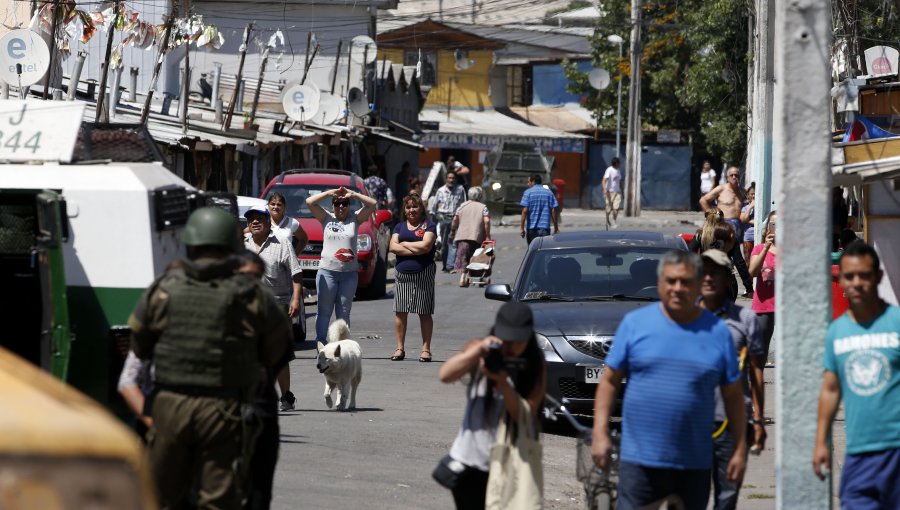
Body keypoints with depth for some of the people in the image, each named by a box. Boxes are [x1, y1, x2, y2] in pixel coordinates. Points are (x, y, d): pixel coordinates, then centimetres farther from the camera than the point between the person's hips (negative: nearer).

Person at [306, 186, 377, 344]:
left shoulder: (355, 219, 8)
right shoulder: (327, 218, 5)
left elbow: (372, 204, 2)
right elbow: (310, 202, -2)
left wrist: (352, 194, -4)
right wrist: (330, 193, -4)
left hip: (349, 273, 2)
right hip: (327, 271, -2)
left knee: (344, 312, 7)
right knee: (324, 310, -2)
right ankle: (321, 342, -4)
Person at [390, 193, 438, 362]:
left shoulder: (428, 225, 2)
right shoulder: (400, 227, 14)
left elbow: (426, 246, -13)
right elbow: (393, 247, 1)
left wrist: (404, 244, -2)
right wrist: (414, 250, -10)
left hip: (423, 274, -4)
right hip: (402, 274, 4)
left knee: (425, 313, -1)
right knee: (400, 312, 2)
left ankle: (426, 349, 2)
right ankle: (400, 348, 7)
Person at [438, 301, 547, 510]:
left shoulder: (535, 367, -4)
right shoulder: (479, 350, -3)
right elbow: (445, 375, -19)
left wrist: (503, 383, -28)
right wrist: (479, 351, -32)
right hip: (470, 462, 1)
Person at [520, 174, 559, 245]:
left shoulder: (528, 193, -1)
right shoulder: (549, 193, 7)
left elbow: (525, 210, -9)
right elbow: (554, 211, 4)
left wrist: (522, 227, -7)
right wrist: (556, 228, 9)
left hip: (531, 228, -1)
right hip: (545, 228, 1)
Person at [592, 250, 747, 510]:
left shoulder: (717, 332, 5)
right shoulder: (635, 323, 3)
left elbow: (733, 396, 8)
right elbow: (609, 381, 5)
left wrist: (740, 450, 4)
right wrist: (600, 434, -3)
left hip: (695, 465, 1)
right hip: (639, 459, -1)